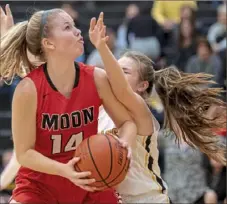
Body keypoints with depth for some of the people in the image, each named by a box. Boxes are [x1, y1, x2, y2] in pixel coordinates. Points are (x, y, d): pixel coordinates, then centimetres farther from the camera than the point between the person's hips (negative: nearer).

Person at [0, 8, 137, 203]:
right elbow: (24, 153, -15)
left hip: (89, 186, 3)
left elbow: (127, 121, 2)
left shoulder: (97, 78, -10)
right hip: (39, 187, -3)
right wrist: (64, 170, -32)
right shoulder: (29, 89, -20)